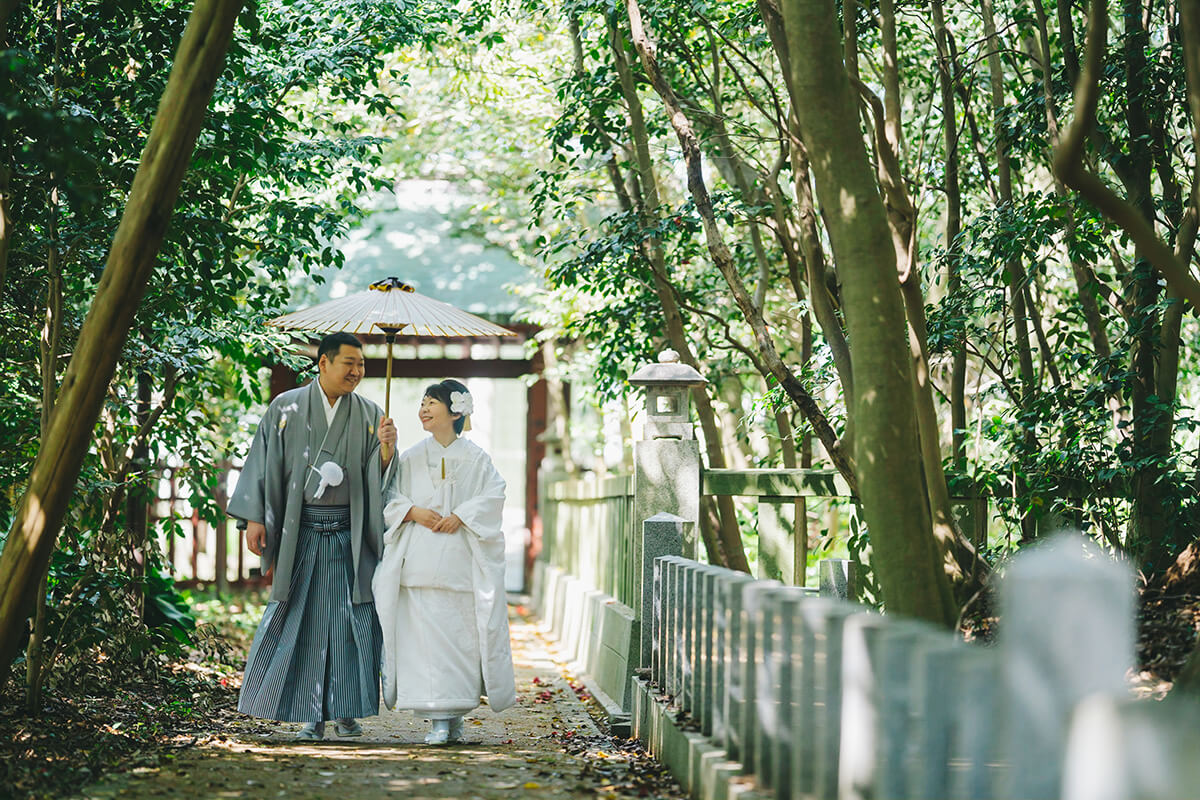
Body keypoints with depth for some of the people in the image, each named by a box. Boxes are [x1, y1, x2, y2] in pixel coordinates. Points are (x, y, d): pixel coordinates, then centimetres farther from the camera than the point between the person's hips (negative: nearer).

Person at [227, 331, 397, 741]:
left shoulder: (369, 415, 7)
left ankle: (346, 712, 7)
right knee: (303, 620, 1)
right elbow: (264, 463, 3)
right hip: (301, 533, -1)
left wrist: (386, 448, -17)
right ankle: (311, 715, 9)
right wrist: (254, 518, -3)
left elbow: (380, 476, 3)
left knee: (352, 621, -2)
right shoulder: (286, 408, 3)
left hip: (349, 535, 1)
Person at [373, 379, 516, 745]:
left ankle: (455, 716, 6)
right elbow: (390, 498, 10)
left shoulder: (475, 458, 8)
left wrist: (460, 516, -12)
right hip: (419, 560, 1)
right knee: (425, 634, -7)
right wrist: (414, 512, -9)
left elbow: (493, 496, 0)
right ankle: (438, 718, -3)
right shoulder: (411, 458, 14)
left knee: (461, 634, -4)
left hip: (460, 560, -1)